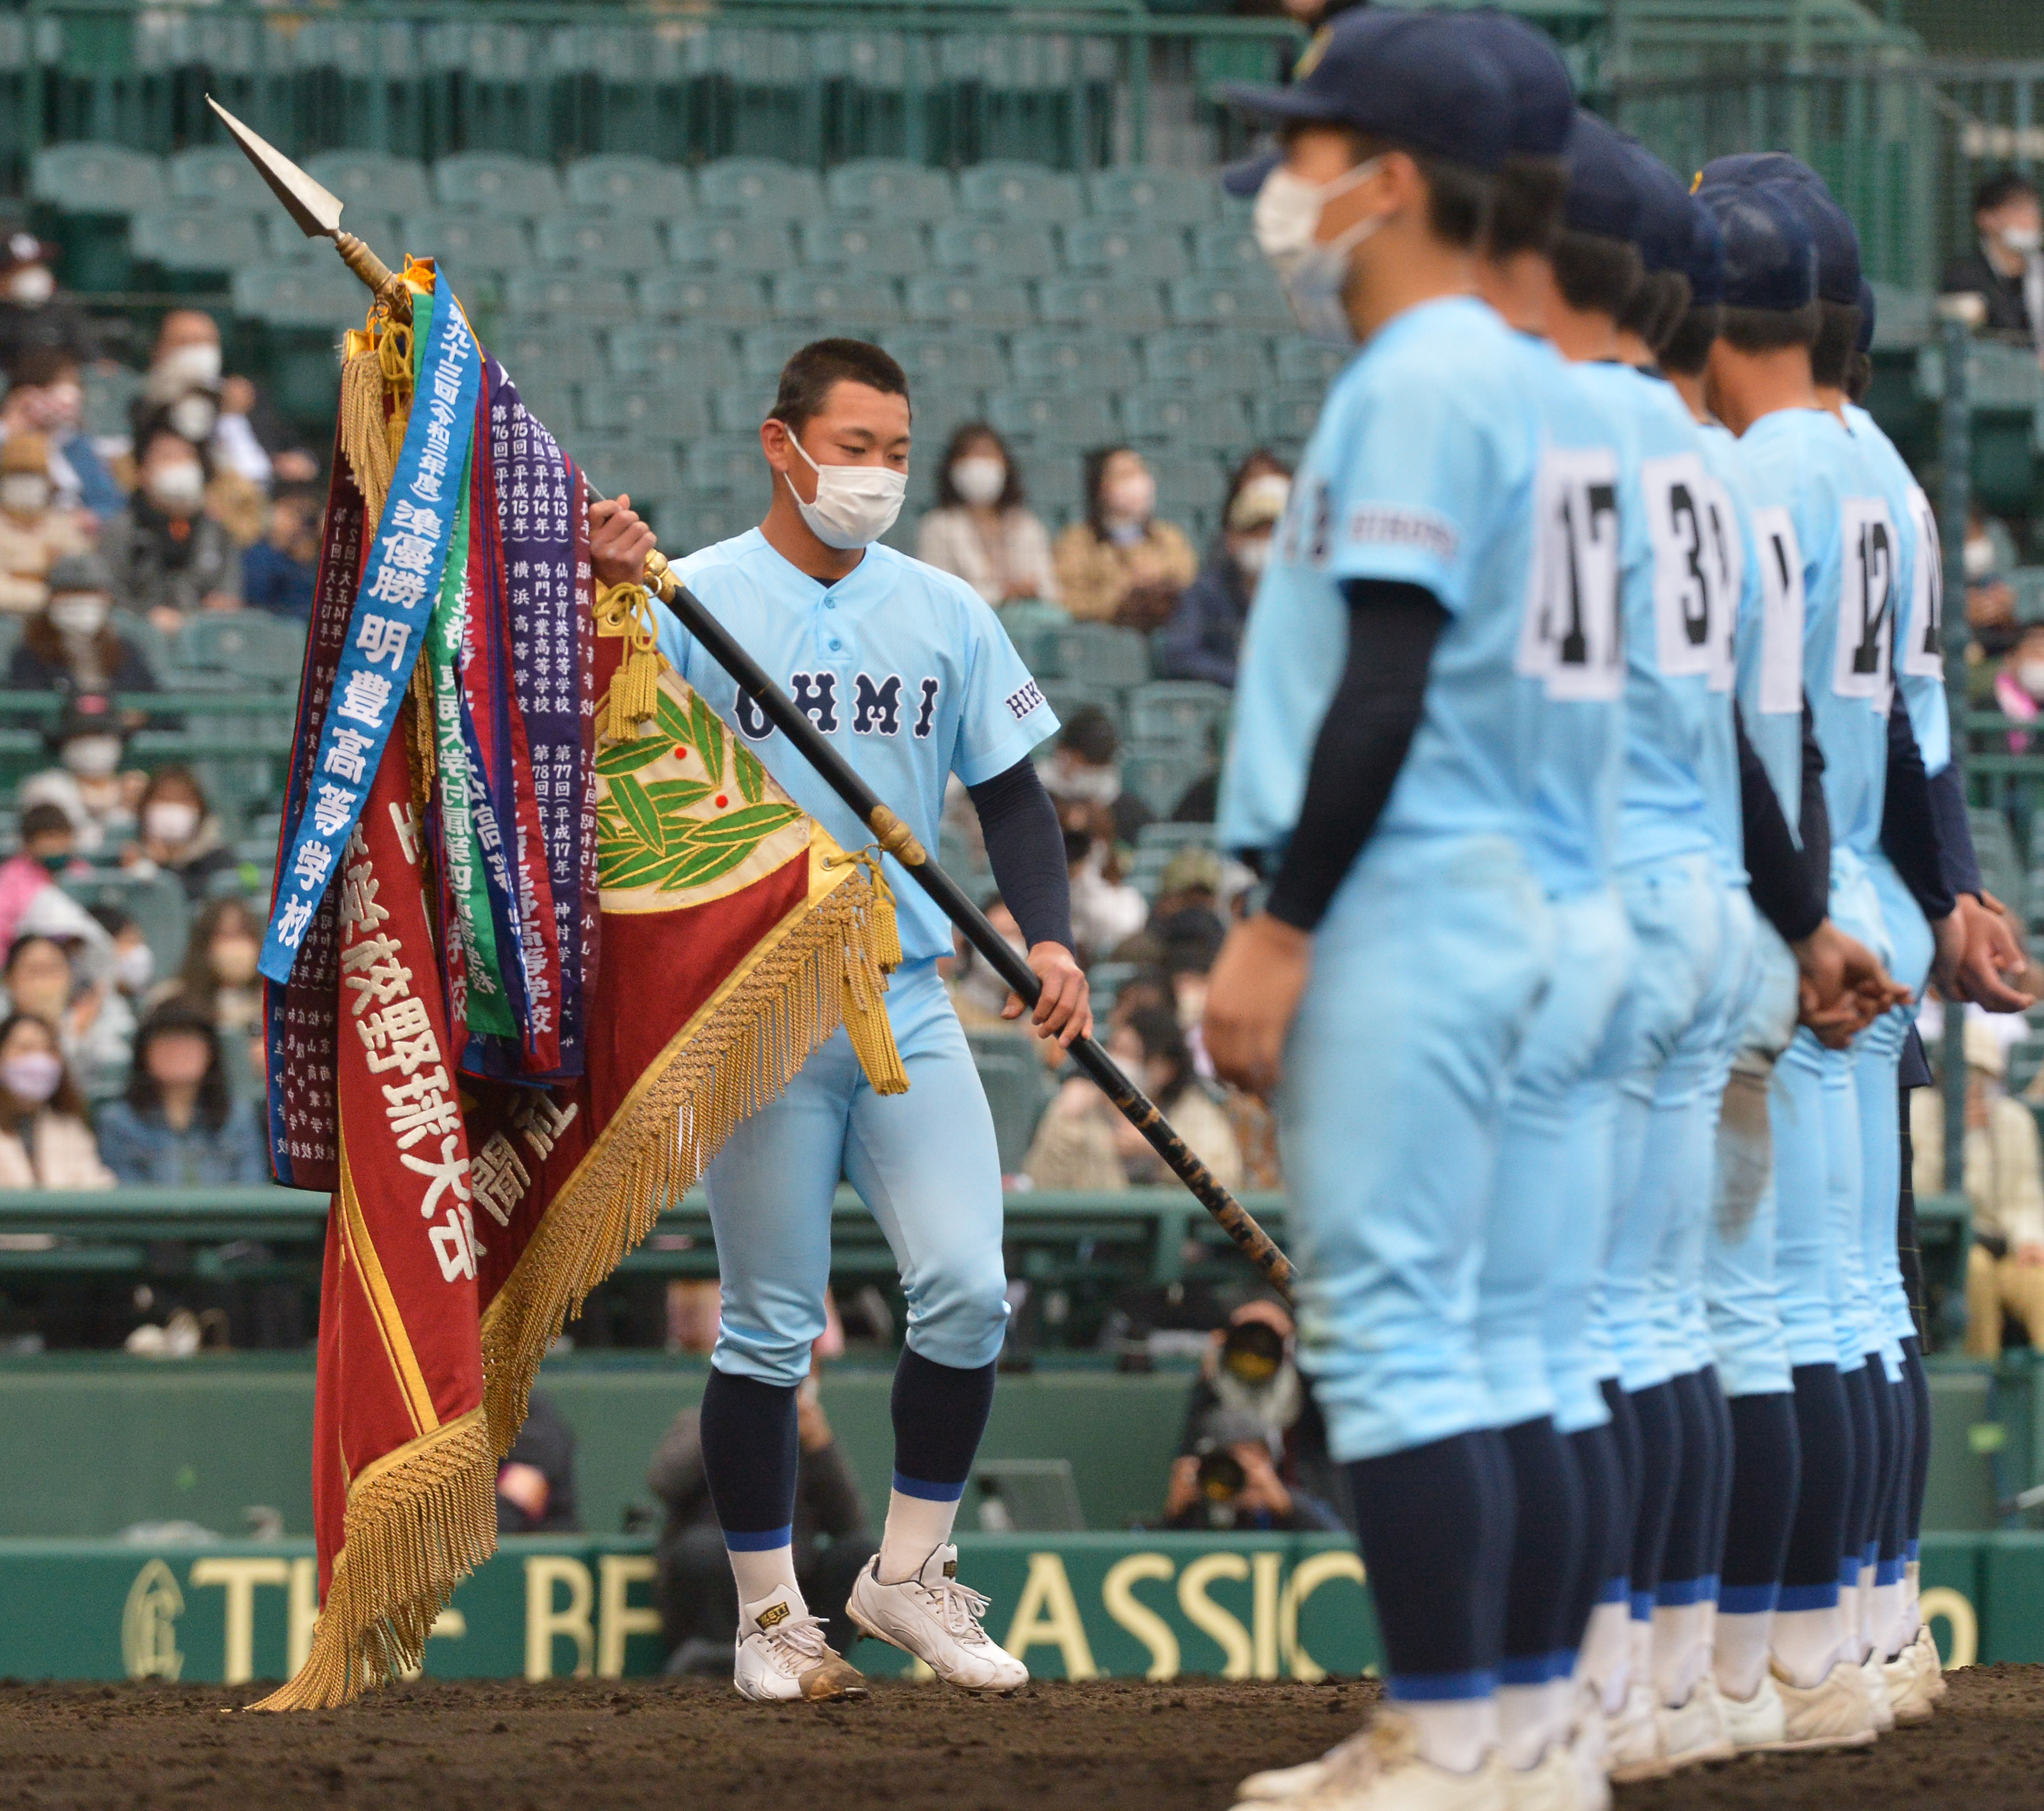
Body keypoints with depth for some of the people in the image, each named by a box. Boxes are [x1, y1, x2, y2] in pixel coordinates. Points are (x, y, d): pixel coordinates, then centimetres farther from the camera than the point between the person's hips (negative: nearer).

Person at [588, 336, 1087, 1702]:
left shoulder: (946, 613, 10)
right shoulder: (693, 599, -2)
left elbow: (1012, 792, 14)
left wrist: (1048, 933, -1)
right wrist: (606, 599, -31)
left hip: (908, 1006, 3)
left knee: (969, 1290, -8)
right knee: (771, 1325, 0)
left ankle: (911, 1570, 9)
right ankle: (770, 1611, 11)